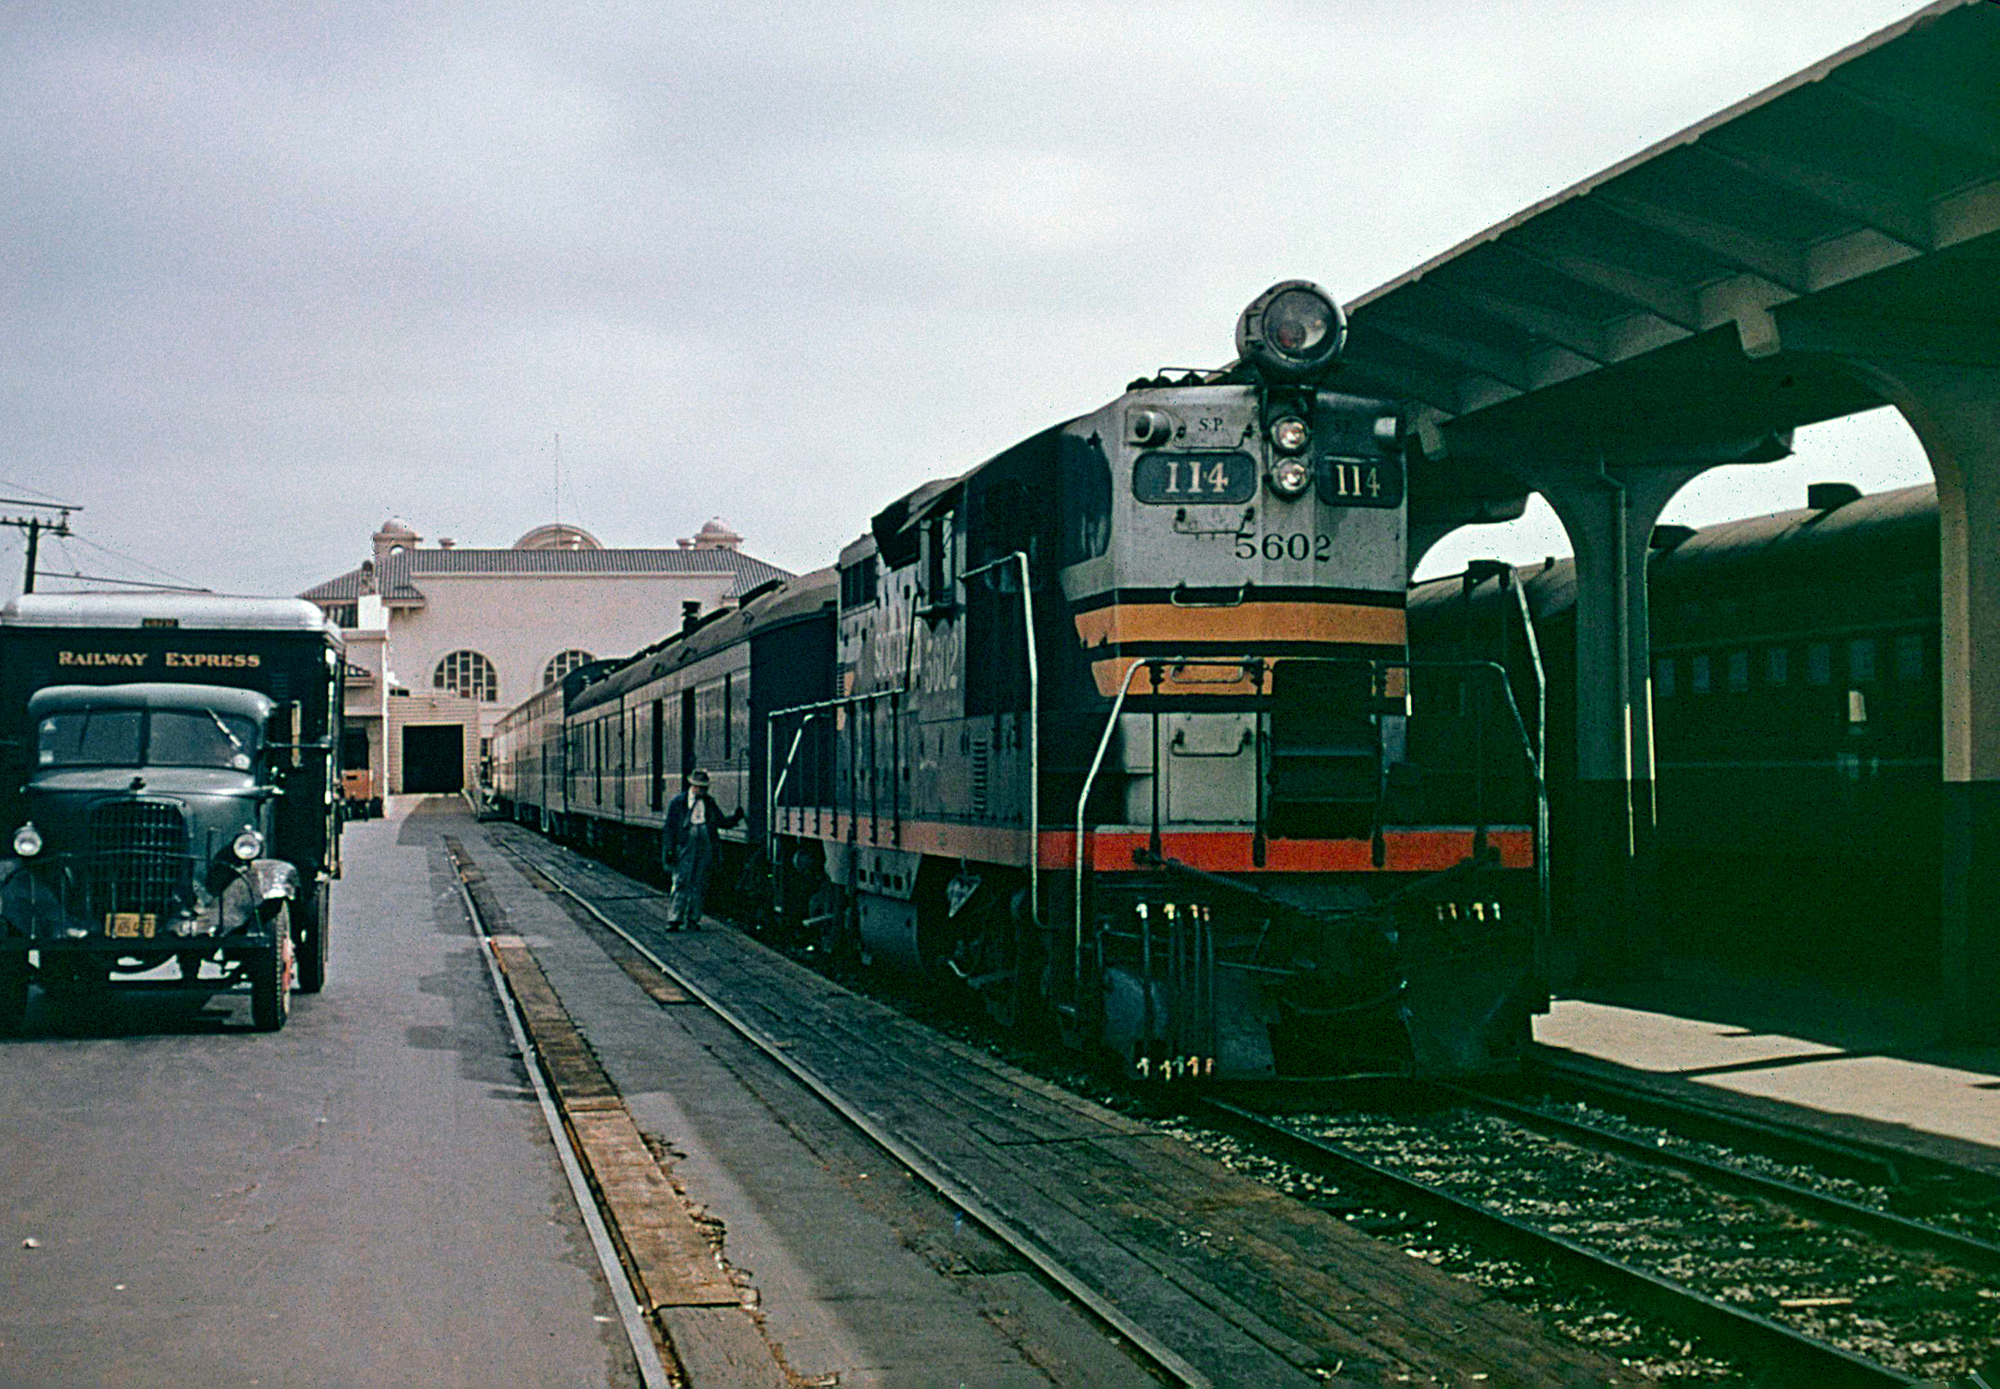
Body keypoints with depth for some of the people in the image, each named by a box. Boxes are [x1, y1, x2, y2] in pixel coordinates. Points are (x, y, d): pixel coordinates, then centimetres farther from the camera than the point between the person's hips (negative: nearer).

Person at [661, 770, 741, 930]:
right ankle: (674, 919, -6)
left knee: (699, 885, 5)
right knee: (681, 883, -8)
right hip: (685, 847, -4)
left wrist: (735, 816, 3)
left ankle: (693, 920, 11)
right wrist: (669, 850, -5)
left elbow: (721, 822, 22)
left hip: (705, 848, 4)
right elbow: (670, 827, 2)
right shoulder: (678, 802, 3)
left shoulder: (709, 802, 15)